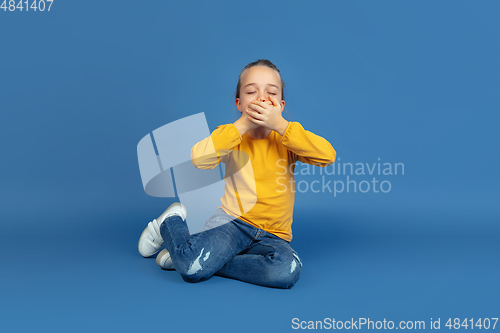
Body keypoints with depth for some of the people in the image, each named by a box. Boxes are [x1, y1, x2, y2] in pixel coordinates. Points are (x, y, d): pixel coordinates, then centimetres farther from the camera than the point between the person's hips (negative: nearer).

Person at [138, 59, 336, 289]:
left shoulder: (287, 139, 2)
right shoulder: (232, 135, 2)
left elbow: (328, 155, -17)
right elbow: (199, 159, -19)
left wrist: (280, 124, -21)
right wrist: (243, 124, -19)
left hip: (272, 236, 2)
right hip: (232, 221, -2)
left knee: (287, 270, -32)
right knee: (192, 265, -29)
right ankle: (171, 223, 7)